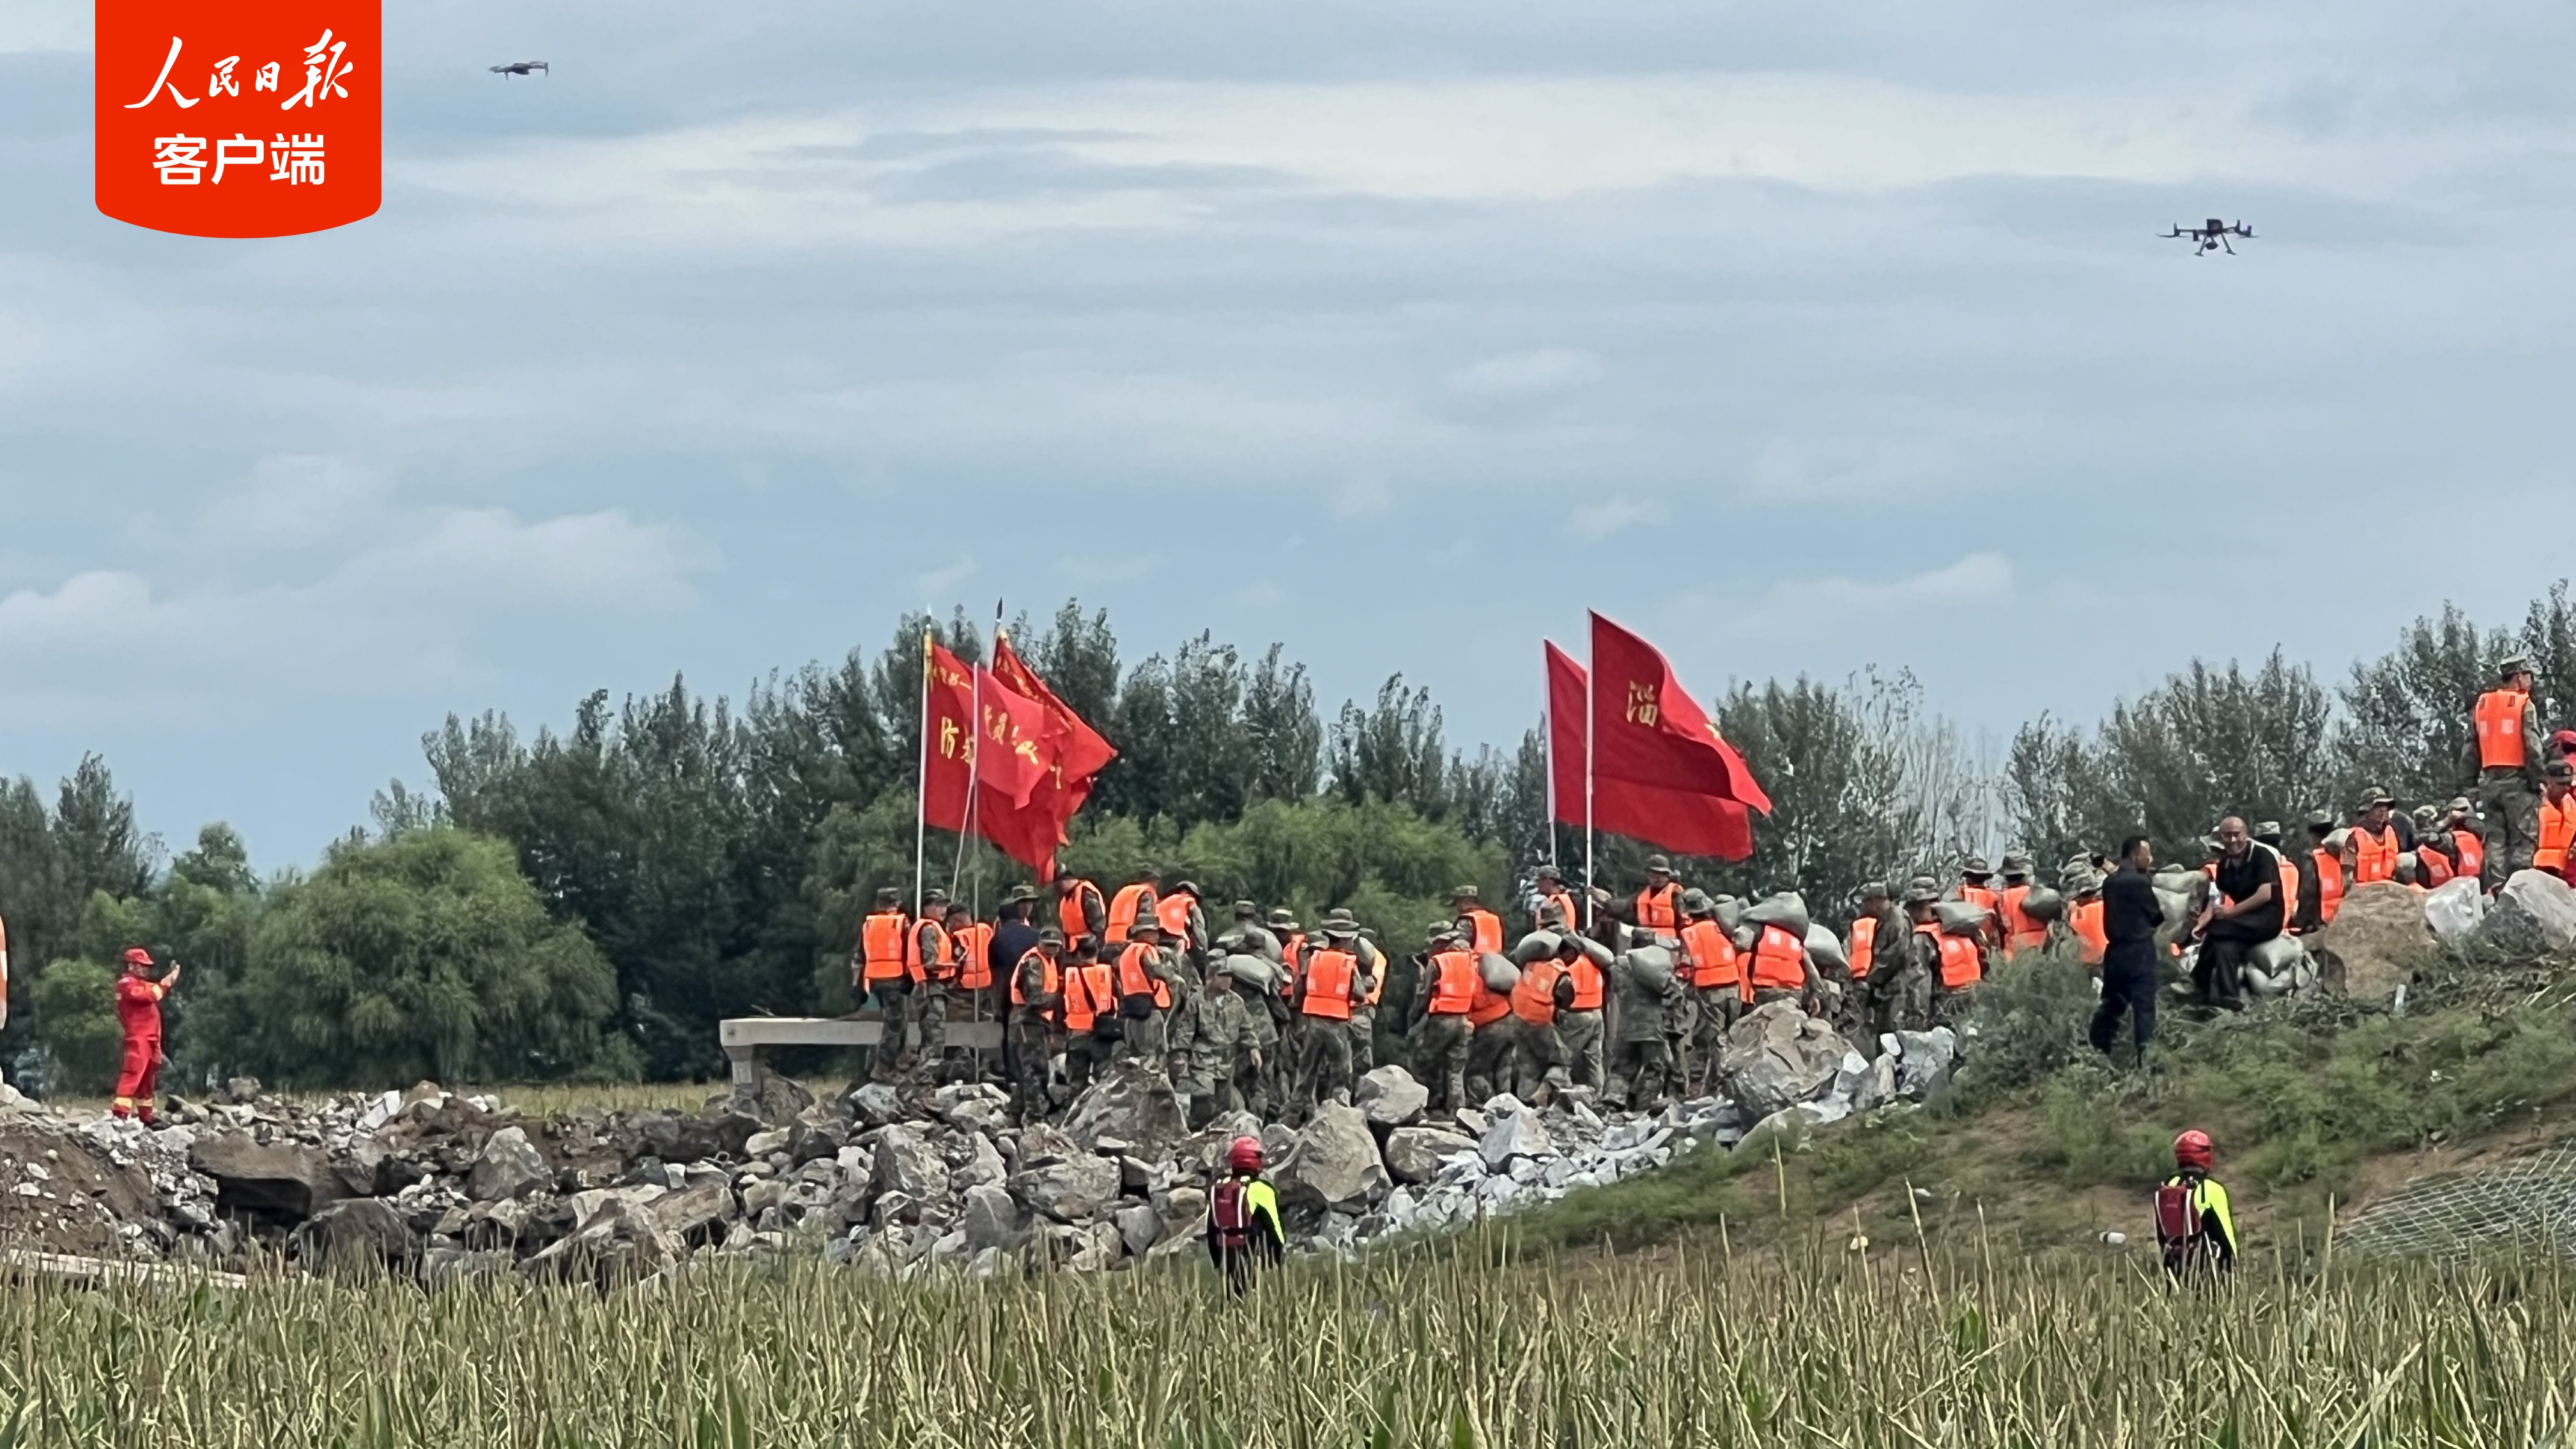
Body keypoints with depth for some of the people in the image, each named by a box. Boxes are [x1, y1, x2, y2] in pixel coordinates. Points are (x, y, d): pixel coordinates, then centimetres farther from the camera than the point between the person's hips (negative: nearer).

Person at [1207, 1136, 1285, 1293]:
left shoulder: (1216, 1190, 8)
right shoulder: (1259, 1190, -12)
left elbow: (1211, 1232, 13)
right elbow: (1273, 1227, -8)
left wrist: (1218, 1263, 21)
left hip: (1228, 1262, 6)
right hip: (1257, 1263, -6)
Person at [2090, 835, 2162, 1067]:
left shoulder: (2109, 883, 10)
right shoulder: (2140, 882, -13)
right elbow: (2155, 915, -2)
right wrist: (2163, 914, 19)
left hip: (2115, 950, 7)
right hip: (2139, 951, -7)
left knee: (2111, 1004, 14)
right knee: (2144, 1006, -5)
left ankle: (2097, 1054, 16)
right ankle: (2145, 1059, -10)